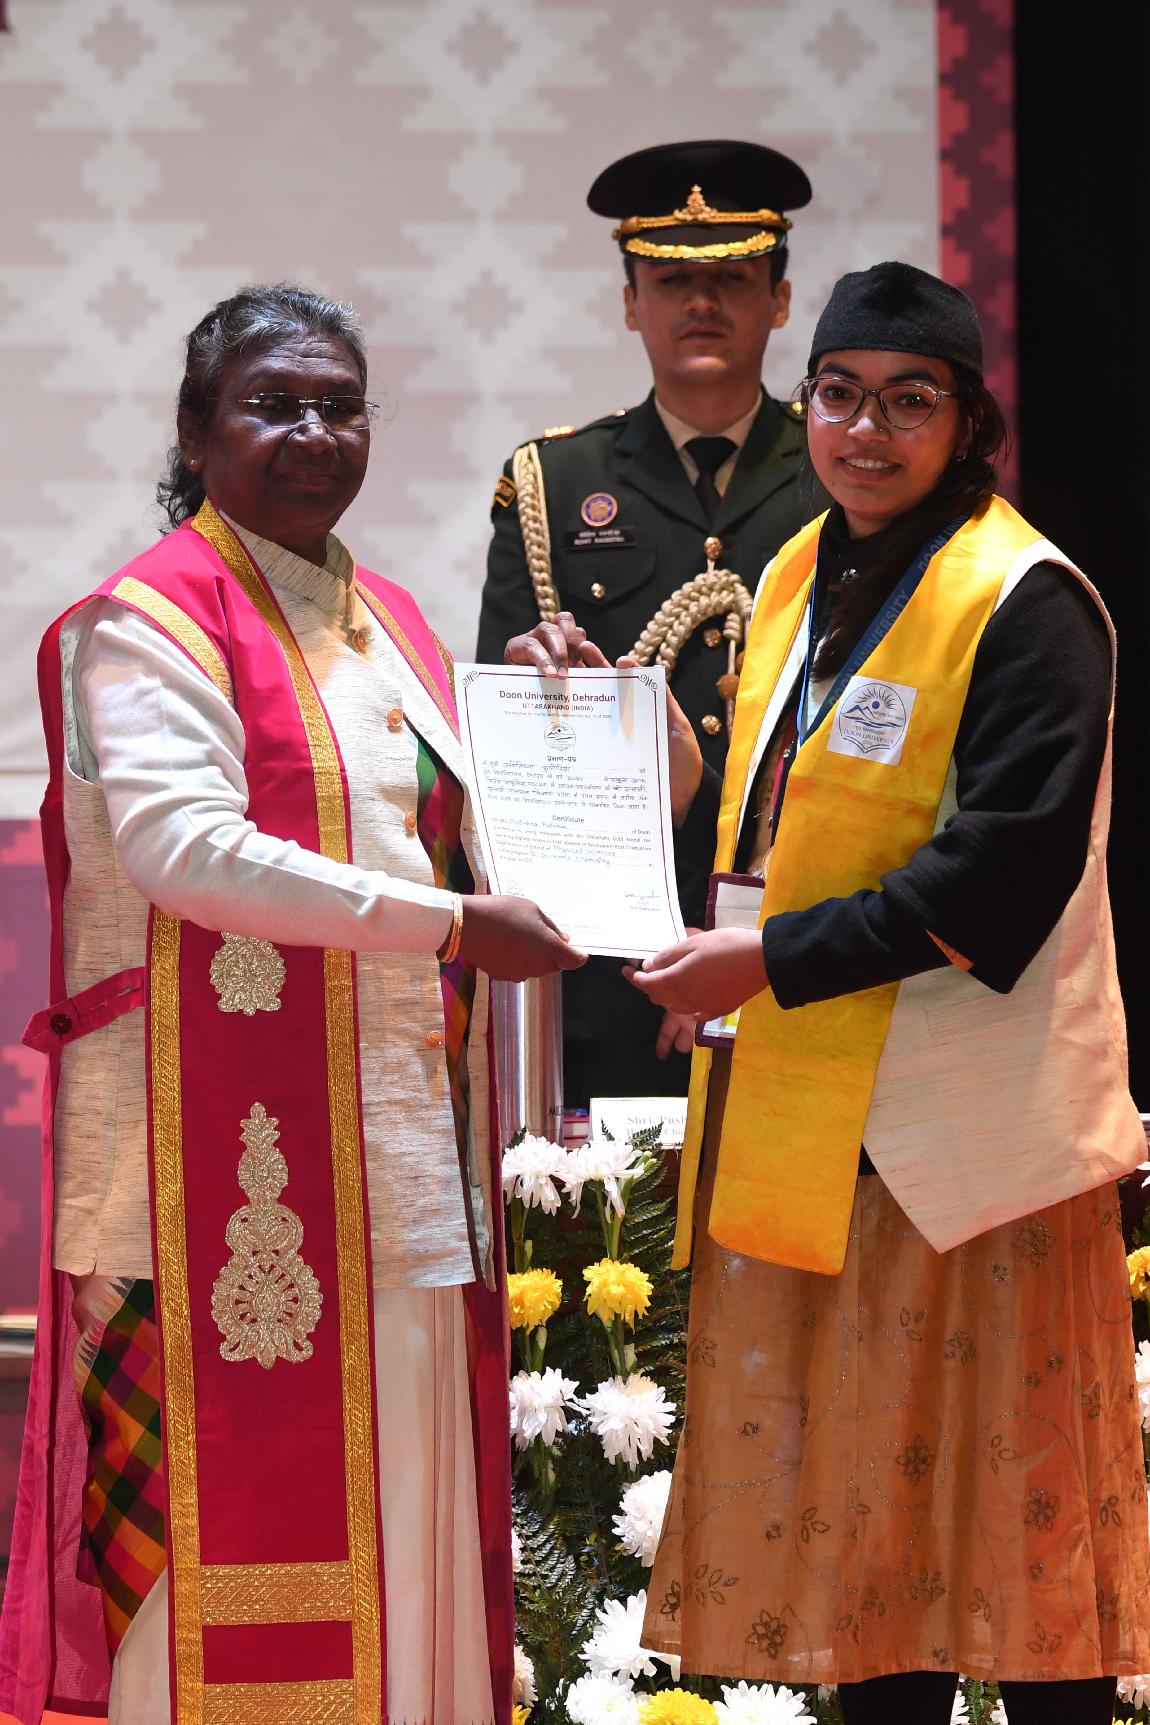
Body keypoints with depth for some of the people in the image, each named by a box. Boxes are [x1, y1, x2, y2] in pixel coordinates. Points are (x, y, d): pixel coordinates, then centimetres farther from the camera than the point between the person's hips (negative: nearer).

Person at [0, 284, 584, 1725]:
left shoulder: (390, 624, 18)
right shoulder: (151, 622, -7)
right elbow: (182, 846, -20)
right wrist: (448, 921, -20)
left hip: (398, 1117, 8)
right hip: (231, 1126, -8)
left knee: (403, 1472, 7)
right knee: (241, 1475, -7)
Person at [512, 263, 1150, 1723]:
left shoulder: (1023, 602, -11)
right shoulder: (800, 582, 13)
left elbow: (1002, 872, -19)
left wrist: (772, 960, -20)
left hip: (958, 1111, -8)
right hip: (802, 1107, 8)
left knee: (1000, 1491, -1)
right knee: (852, 1493, 11)